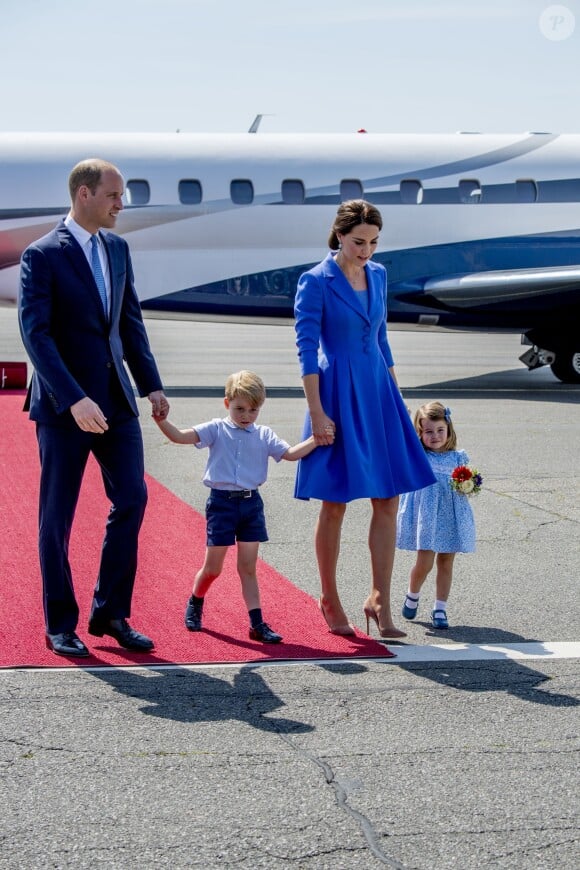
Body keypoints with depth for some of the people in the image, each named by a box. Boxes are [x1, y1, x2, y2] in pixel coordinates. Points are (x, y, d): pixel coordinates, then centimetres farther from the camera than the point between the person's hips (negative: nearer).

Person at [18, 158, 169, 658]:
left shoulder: (117, 248, 9)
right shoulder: (43, 255, -11)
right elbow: (36, 334, -17)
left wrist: (151, 385, 7)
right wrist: (74, 400, -25)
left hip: (115, 398, 6)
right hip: (64, 403, -6)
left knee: (132, 498, 1)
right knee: (58, 516, 4)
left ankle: (111, 613, 14)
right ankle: (61, 626, 15)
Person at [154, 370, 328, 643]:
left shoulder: (264, 435, 7)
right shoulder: (216, 430, -2)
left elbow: (291, 453, 3)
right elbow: (180, 436, -12)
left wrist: (317, 439, -9)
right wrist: (160, 420, -29)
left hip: (251, 503, 2)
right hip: (222, 501, -2)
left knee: (248, 567, 5)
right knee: (212, 567, 5)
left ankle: (257, 623, 5)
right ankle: (194, 603, 33)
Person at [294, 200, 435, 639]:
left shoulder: (378, 275, 9)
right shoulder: (315, 282, -9)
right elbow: (307, 349, -11)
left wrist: (395, 396, 17)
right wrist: (317, 413, -16)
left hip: (378, 392, 6)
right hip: (338, 395, -6)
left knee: (388, 501, 2)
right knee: (335, 505, 2)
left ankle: (380, 600, 8)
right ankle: (330, 600, 15)